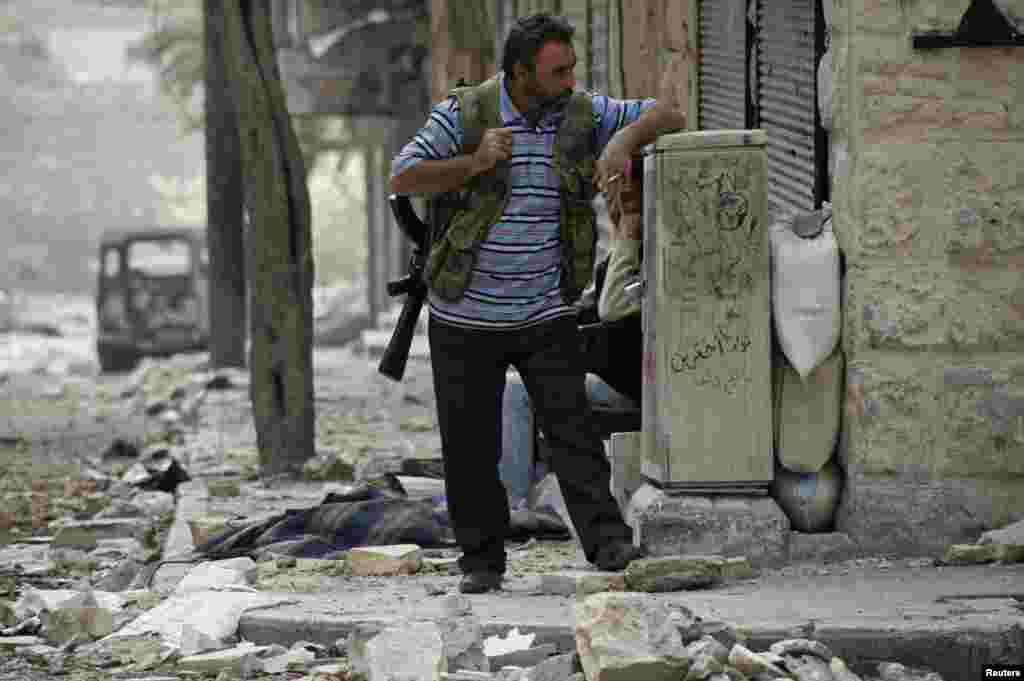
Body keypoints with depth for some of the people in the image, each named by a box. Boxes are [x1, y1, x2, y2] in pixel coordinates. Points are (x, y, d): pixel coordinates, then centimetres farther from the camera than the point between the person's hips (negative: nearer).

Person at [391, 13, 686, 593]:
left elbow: (671, 117, 3)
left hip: (545, 314, 1)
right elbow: (402, 179, -10)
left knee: (572, 428, -11)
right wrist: (473, 164, -22)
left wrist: (626, 137, -18)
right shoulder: (466, 114, -8)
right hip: (467, 316, -1)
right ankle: (483, 561, 14)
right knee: (471, 445, 4)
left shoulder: (583, 114, -1)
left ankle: (609, 543, -16)